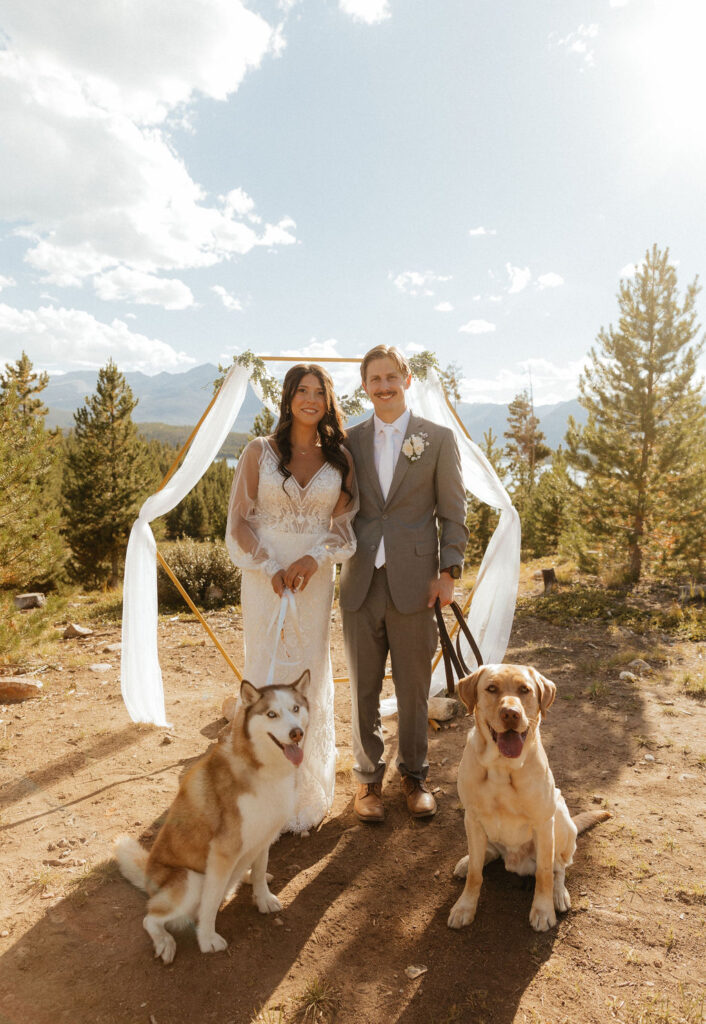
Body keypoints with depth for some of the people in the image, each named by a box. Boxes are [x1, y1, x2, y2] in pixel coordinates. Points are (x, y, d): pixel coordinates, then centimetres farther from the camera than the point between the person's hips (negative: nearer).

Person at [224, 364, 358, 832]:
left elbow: (344, 523, 5)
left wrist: (314, 558, -13)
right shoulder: (259, 452, 0)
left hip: (316, 579, 2)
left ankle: (308, 791, 28)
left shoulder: (339, 458, 5)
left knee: (311, 677, 9)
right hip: (265, 577, -2)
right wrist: (271, 569, -13)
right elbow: (239, 520, -2)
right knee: (266, 675, 4)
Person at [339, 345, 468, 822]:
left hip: (414, 581, -2)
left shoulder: (439, 438, 2)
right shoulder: (350, 441, 9)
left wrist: (449, 572, -5)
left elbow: (453, 512, 2)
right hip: (361, 582, 2)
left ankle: (415, 775, 30)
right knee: (364, 688, 11)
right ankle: (368, 777, 29)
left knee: (414, 688, 10)